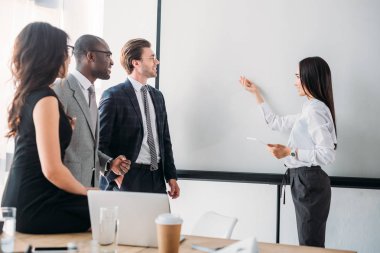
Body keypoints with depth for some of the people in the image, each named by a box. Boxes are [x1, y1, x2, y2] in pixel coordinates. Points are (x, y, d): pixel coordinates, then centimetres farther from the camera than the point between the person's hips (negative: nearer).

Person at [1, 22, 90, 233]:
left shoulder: (27, 95, 11)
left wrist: (66, 127, 17)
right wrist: (87, 192, -6)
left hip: (27, 200, 9)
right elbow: (52, 170, -22)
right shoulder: (45, 99, -17)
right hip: (35, 206, -9)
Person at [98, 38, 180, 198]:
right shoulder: (113, 96, -7)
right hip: (128, 179, -6)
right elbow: (101, 142, -8)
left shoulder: (157, 96, 14)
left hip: (157, 177, 6)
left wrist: (171, 176, 12)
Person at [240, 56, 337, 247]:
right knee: (311, 243, 14)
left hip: (309, 182, -10)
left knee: (310, 245, -3)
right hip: (304, 181, 10)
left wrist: (289, 152, -21)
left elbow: (327, 154, -23)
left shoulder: (315, 110, -15)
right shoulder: (310, 109, 15)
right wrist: (256, 93, 29)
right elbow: (277, 123, 25)